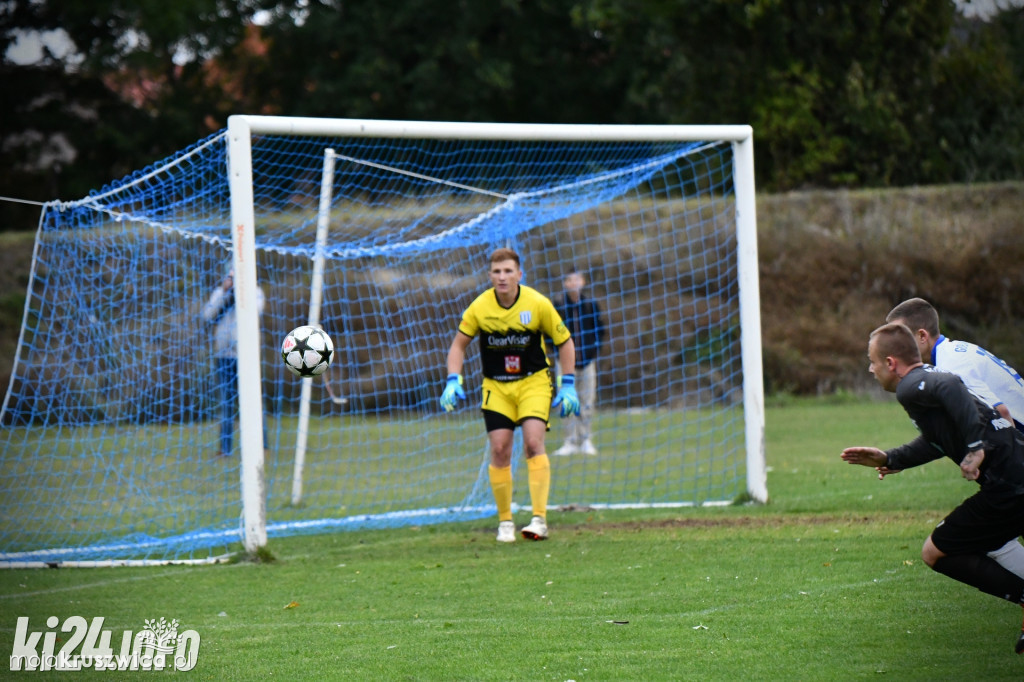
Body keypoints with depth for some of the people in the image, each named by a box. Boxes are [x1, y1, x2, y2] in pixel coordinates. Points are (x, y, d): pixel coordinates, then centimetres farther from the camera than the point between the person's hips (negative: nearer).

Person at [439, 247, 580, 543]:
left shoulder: (538, 304, -13)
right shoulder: (479, 307, -10)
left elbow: (565, 342, 0)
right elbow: (459, 344, 4)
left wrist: (568, 385, -5)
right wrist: (453, 381, -8)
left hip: (533, 380, -2)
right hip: (496, 386, 2)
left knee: (533, 443, -18)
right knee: (499, 450, -6)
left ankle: (540, 519, -19)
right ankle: (505, 522, 7)